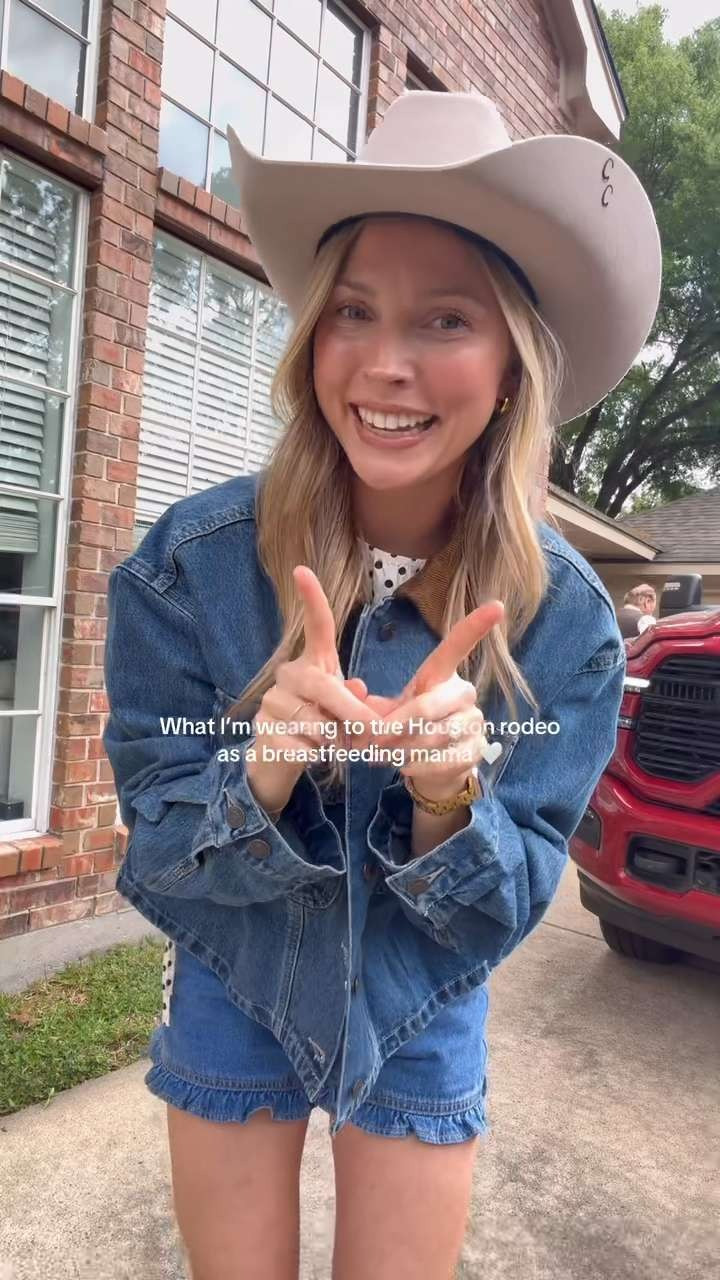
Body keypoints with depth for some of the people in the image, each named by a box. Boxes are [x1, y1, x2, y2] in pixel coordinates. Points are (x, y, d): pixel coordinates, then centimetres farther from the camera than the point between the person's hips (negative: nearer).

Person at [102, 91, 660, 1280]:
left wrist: (449, 799, -35)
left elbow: (507, 905, -14)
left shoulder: (566, 617, -20)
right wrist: (267, 770, -37)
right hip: (233, 996, 0)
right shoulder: (189, 561, -23)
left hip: (423, 1019, 1)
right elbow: (157, 851, -16)